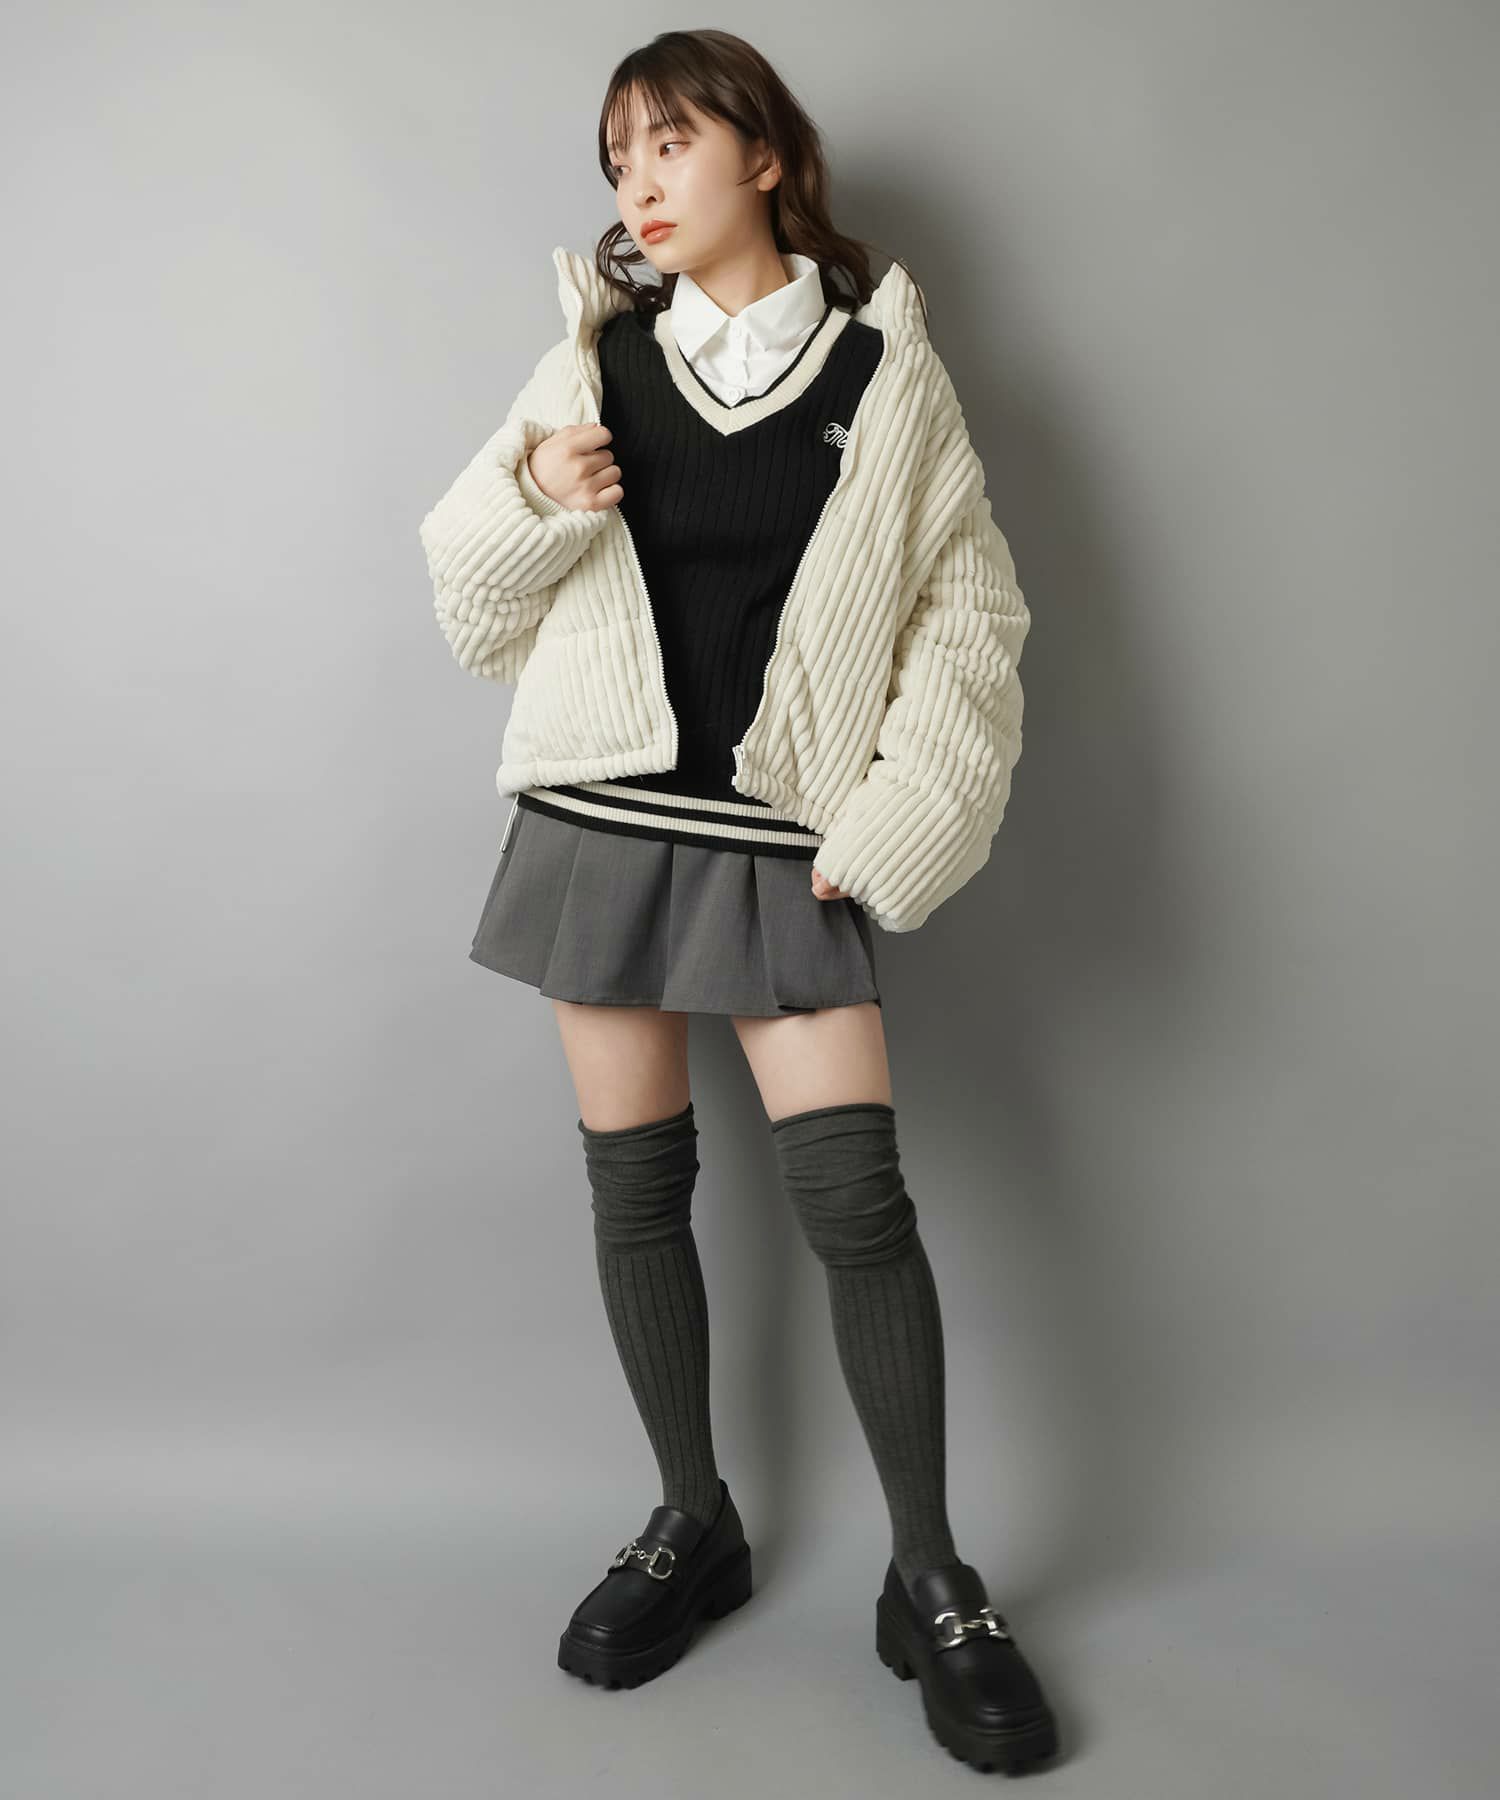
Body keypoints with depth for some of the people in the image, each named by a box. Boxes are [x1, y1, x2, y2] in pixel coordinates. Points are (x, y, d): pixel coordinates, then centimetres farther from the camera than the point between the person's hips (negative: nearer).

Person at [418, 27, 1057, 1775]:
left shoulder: (882, 365, 1)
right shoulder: (595, 358, 7)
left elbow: (971, 610, 1)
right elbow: (474, 600, 11)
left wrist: (895, 817, -8)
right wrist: (529, 497, -10)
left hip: (782, 837, -2)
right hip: (602, 812, 3)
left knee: (853, 1191, -7)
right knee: (634, 1178, 8)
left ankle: (930, 1582, 10)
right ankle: (692, 1524, 27)